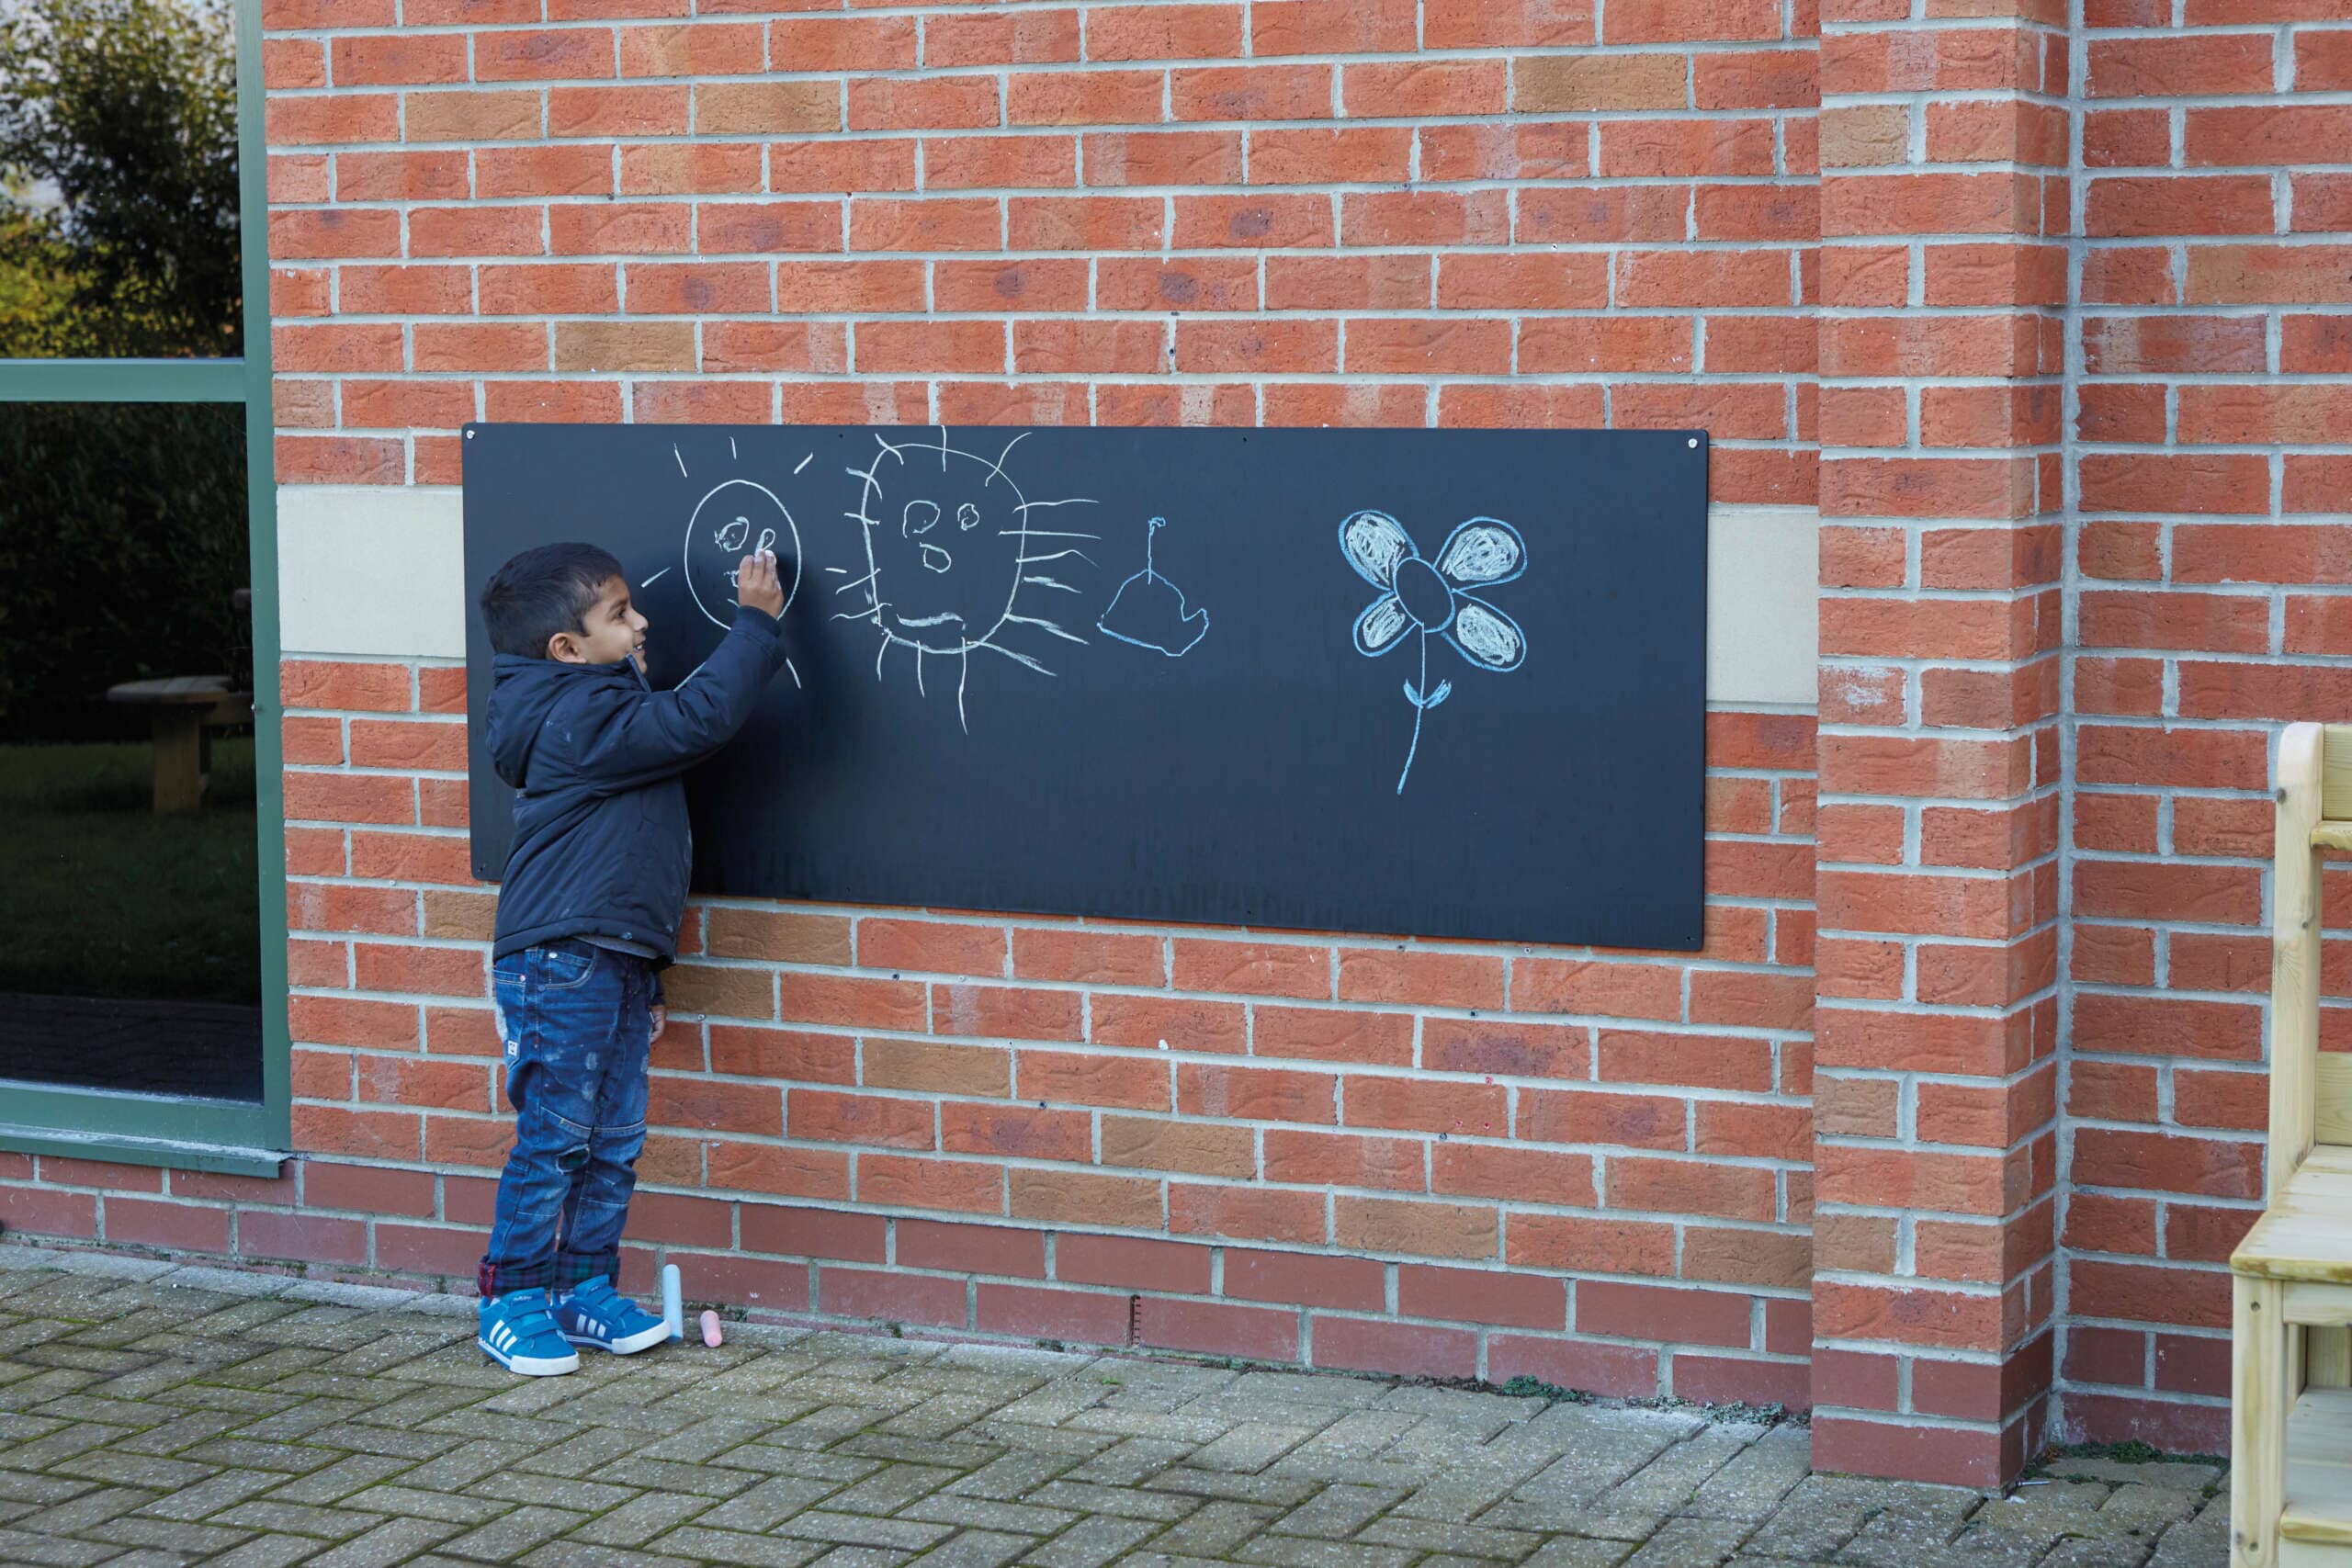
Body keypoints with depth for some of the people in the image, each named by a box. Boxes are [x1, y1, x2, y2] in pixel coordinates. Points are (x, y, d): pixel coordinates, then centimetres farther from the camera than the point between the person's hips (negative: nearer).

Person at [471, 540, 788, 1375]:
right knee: (554, 1136, -5)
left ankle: (586, 1290, 19)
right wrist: (756, 621, -15)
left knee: (614, 1140, 10)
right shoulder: (582, 721, -15)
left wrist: (647, 975, 24)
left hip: (617, 964, 10)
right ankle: (512, 1302, 4)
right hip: (559, 964, -10)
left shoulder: (603, 713, 18)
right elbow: (699, 717, -26)